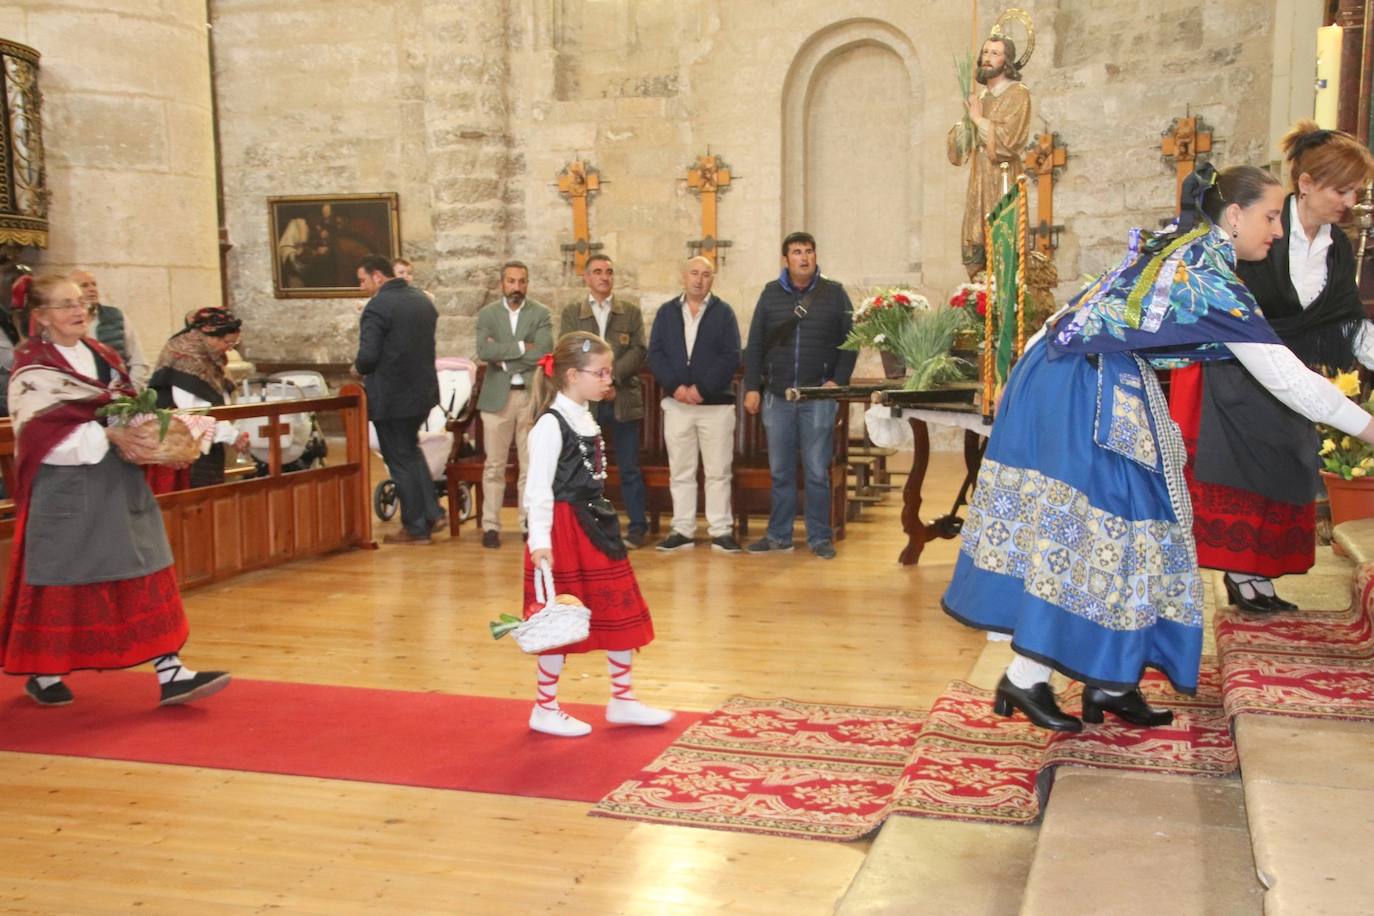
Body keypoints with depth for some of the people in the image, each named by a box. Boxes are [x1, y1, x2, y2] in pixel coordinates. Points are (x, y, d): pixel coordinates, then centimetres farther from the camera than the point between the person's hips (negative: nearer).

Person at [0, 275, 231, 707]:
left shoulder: (102, 356, 13)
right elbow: (42, 430, -17)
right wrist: (105, 435, -22)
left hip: (117, 482, 7)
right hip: (64, 488, -6)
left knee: (145, 574, 1)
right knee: (60, 577, 4)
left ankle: (170, 672, 1)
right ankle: (43, 672, 24)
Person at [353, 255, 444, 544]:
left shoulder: (377, 307, -18)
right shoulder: (422, 300, 7)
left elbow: (368, 355, -22)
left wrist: (358, 369, -2)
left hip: (391, 396, -8)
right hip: (424, 389, 8)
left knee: (400, 460, 4)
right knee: (411, 450, 24)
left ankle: (415, 528, 12)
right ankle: (432, 513, 19)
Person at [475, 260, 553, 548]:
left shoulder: (541, 314, 3)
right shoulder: (487, 314, 6)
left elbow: (543, 352, -12)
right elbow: (483, 351, -11)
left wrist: (503, 357, -11)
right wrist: (520, 347, -14)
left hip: (532, 396, 0)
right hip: (497, 397, 1)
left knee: (531, 465, 4)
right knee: (494, 465, 3)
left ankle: (530, 523, 11)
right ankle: (491, 525, 9)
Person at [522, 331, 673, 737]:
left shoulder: (584, 418, 11)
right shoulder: (550, 424, -16)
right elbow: (538, 488, -21)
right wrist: (539, 541, -27)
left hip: (594, 524, 9)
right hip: (563, 531, -9)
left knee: (621, 612, 12)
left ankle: (622, 700, 25)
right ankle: (545, 710, 18)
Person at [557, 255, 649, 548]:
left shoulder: (631, 312, 10)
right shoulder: (571, 314, 9)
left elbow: (638, 351, -1)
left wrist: (612, 376, -16)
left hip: (623, 399, 0)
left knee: (629, 468, 3)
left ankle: (638, 526, 11)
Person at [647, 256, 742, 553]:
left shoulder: (723, 312, 2)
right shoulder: (666, 312, 9)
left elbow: (731, 357, -5)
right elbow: (655, 354, 3)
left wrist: (701, 389, -14)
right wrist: (675, 387, -12)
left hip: (716, 403, -2)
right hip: (676, 403, 2)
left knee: (718, 472, 1)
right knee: (680, 472, 6)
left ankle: (721, 531, 6)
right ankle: (682, 530, 12)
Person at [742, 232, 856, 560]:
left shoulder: (834, 293, 3)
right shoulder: (771, 294, 6)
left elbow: (850, 342, 3)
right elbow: (755, 344, 7)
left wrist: (839, 380, -8)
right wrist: (752, 387, 1)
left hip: (818, 397, -2)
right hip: (777, 396, 2)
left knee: (817, 471, 2)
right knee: (780, 471, 9)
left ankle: (820, 537, 11)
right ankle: (779, 535, 18)